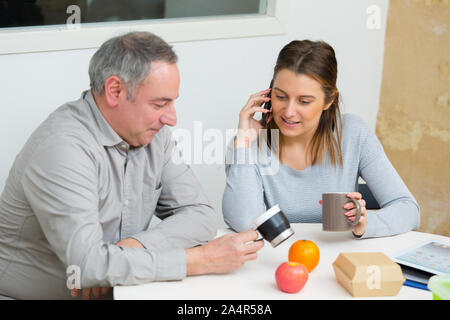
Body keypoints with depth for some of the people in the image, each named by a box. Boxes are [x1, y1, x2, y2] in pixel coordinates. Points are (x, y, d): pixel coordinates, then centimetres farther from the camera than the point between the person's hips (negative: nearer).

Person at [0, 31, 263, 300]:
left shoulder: (154, 134, 1)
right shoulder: (62, 146, -22)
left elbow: (201, 215, -1)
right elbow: (86, 263, -29)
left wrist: (130, 247, -18)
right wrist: (202, 260, -24)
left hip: (116, 291, 6)